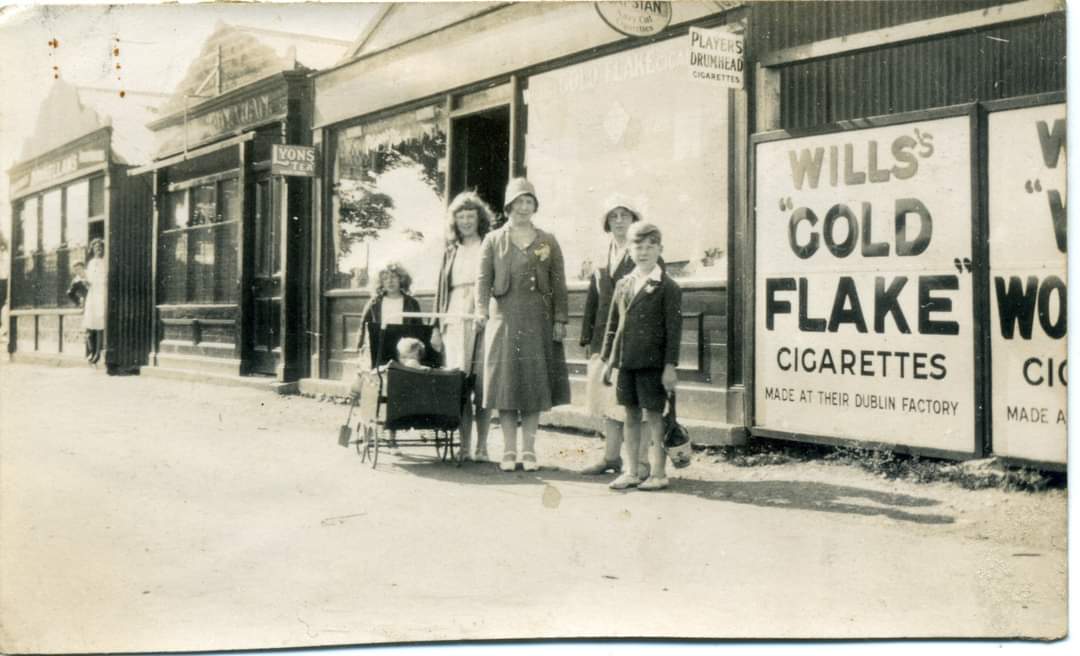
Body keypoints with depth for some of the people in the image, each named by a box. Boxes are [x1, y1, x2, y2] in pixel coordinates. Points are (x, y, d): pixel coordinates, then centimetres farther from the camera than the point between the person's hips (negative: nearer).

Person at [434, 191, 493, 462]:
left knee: (482, 383, -7)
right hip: (455, 321, 4)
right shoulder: (451, 252, 20)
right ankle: (464, 446, 2)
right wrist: (437, 326, 14)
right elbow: (441, 289, 20)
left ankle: (481, 446, -1)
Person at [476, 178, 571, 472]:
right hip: (504, 318, -1)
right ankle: (509, 451, 7)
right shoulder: (493, 240, 8)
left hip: (538, 321, 1)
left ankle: (529, 450, 11)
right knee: (505, 384, 0)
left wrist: (560, 319, -2)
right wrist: (482, 313, -11)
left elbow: (559, 283, 6)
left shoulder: (548, 241, 10)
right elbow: (483, 279, 2)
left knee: (535, 385, 3)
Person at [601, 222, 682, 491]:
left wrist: (670, 366, -13)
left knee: (653, 416, 1)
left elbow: (674, 330, -8)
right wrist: (607, 359, 11)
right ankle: (631, 472, 19)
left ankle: (658, 473, 10)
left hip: (652, 362, -5)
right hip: (626, 361, 5)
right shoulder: (623, 284, 12)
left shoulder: (668, 287, -4)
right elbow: (612, 324, 15)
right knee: (631, 415, 11)